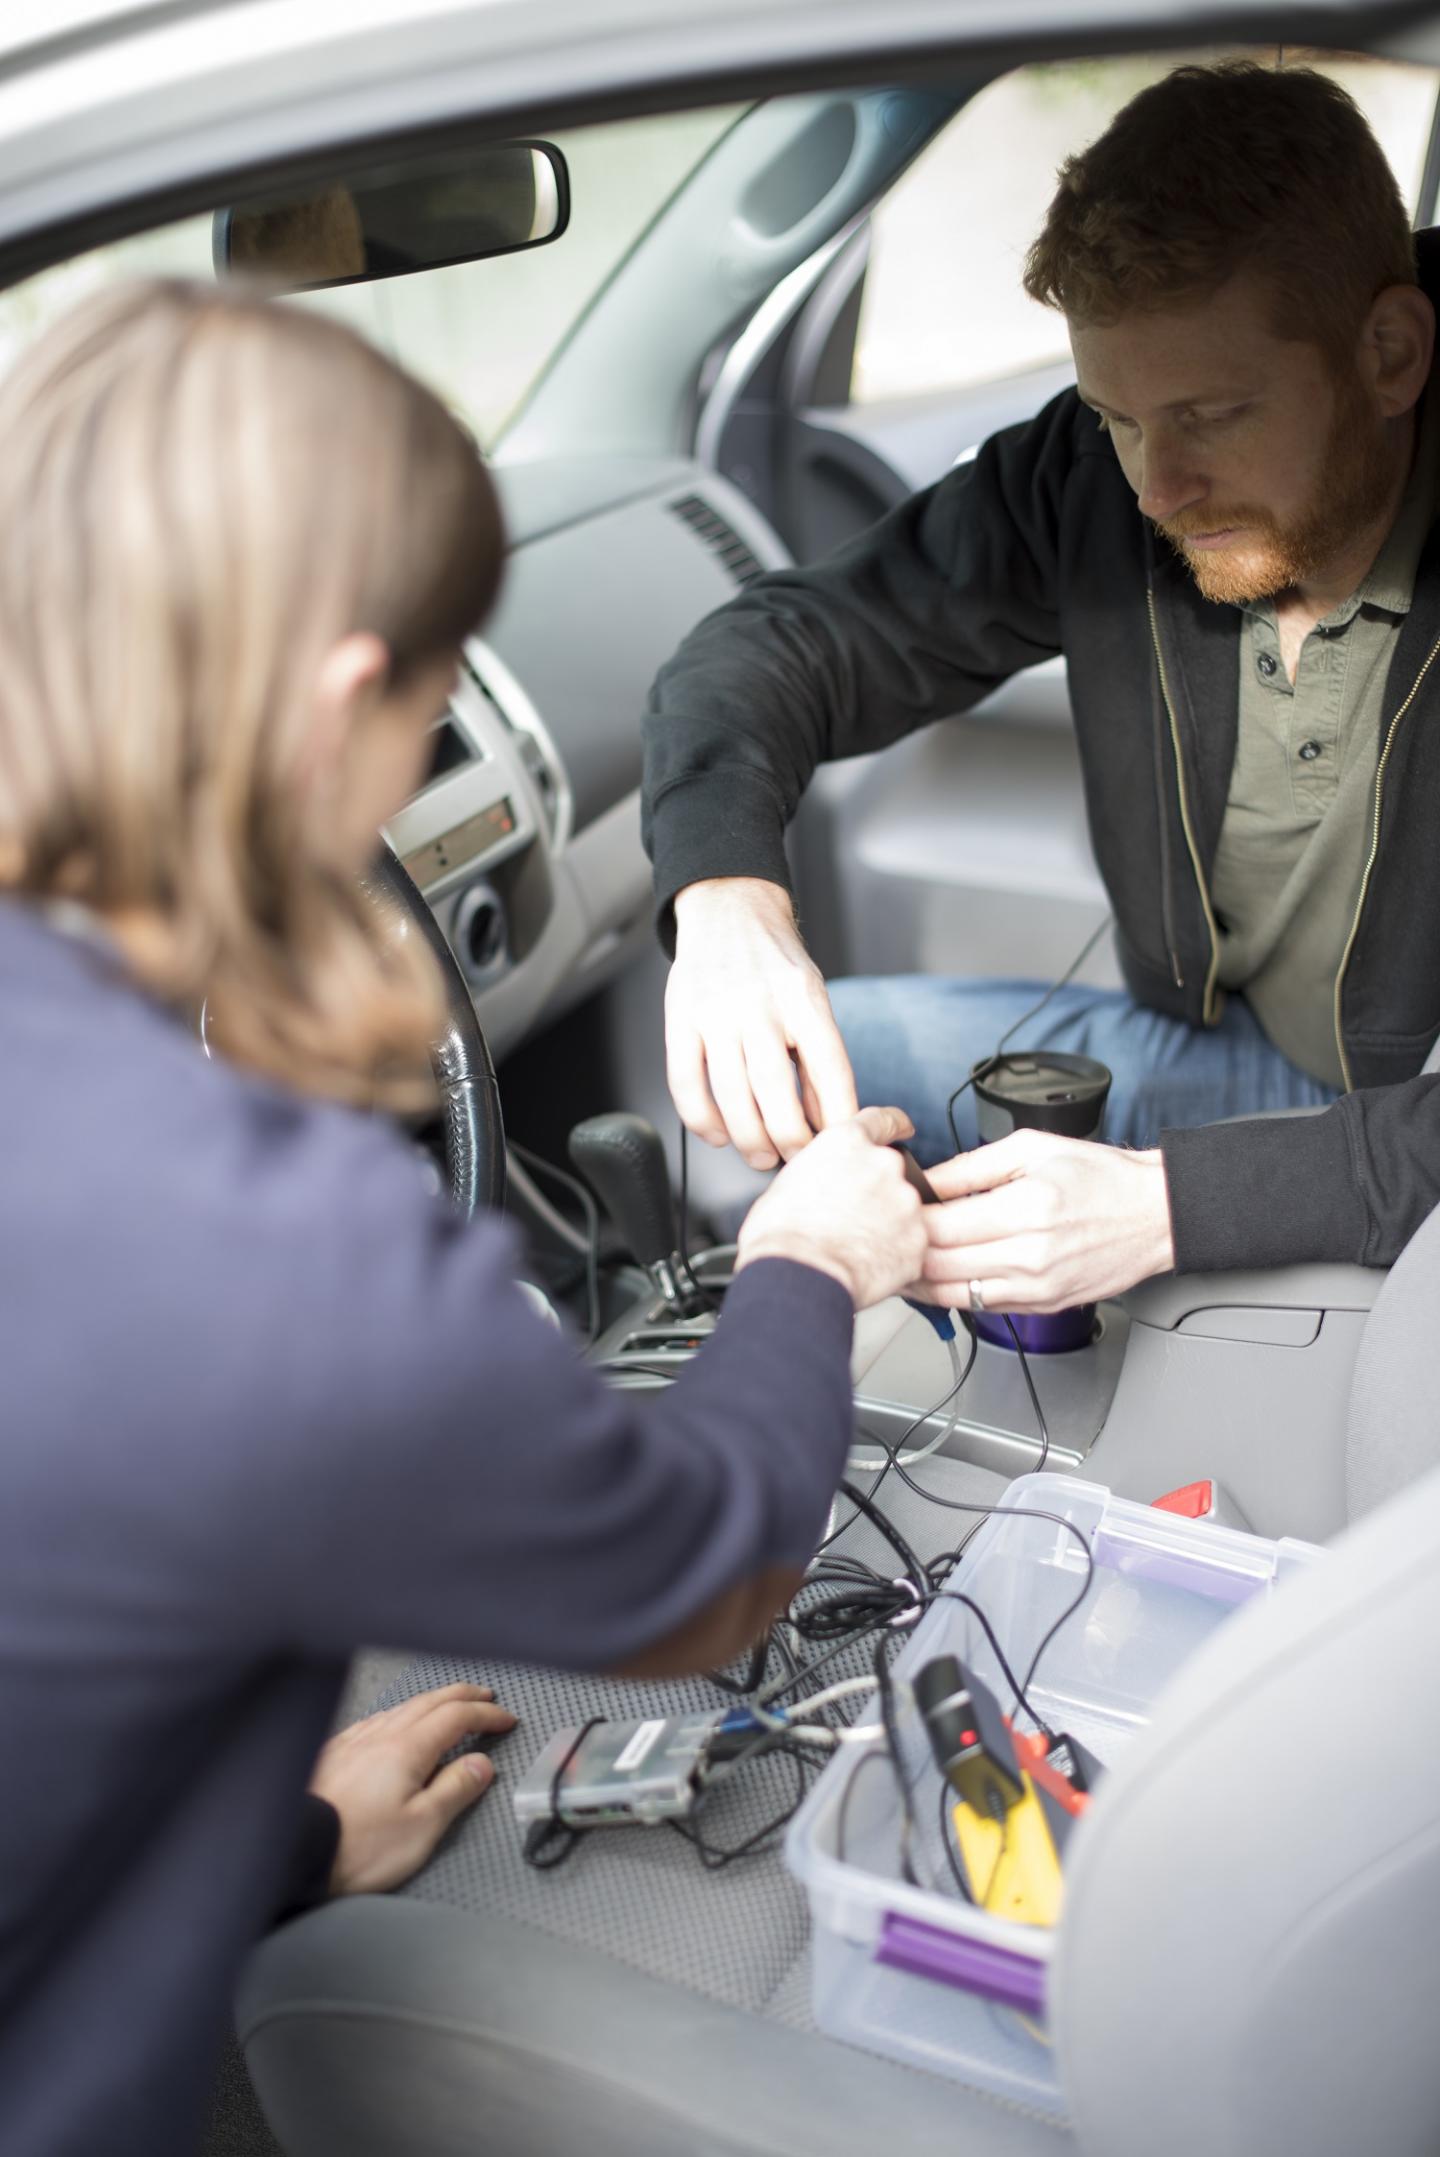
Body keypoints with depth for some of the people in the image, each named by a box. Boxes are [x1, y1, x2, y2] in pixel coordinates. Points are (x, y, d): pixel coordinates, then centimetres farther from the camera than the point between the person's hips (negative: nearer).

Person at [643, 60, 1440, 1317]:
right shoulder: (1096, 481, -12)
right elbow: (784, 643, -7)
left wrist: (1169, 1205, -38)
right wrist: (724, 888, -29)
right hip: (1221, 1056, 5)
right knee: (795, 1063, -7)